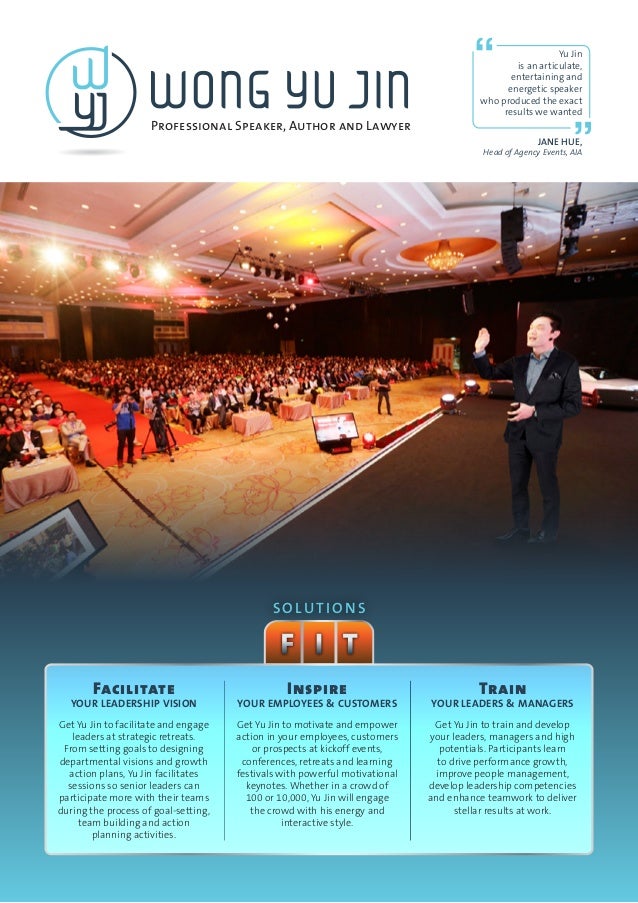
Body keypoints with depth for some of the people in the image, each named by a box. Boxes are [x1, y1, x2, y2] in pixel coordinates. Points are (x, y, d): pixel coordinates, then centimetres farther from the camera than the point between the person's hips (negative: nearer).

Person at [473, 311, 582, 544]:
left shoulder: (567, 364, -11)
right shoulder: (519, 362, 4)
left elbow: (573, 405, -14)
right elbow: (489, 372, 13)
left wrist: (535, 411, -21)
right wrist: (480, 351, -6)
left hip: (544, 436, -5)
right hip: (518, 434, 5)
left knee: (548, 487, 10)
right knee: (518, 485, 15)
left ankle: (548, 533, 26)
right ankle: (520, 527, 31)